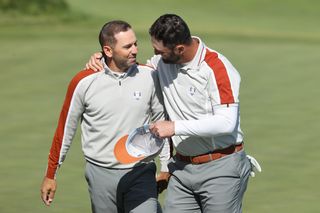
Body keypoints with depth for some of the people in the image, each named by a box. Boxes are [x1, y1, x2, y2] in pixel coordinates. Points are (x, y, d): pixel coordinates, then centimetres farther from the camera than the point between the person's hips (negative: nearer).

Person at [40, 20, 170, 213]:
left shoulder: (149, 76, -2)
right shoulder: (84, 82, -5)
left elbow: (161, 123, 10)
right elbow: (65, 129, 6)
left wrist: (166, 168, 13)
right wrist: (51, 175, 11)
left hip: (140, 173, 0)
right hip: (101, 175, 0)